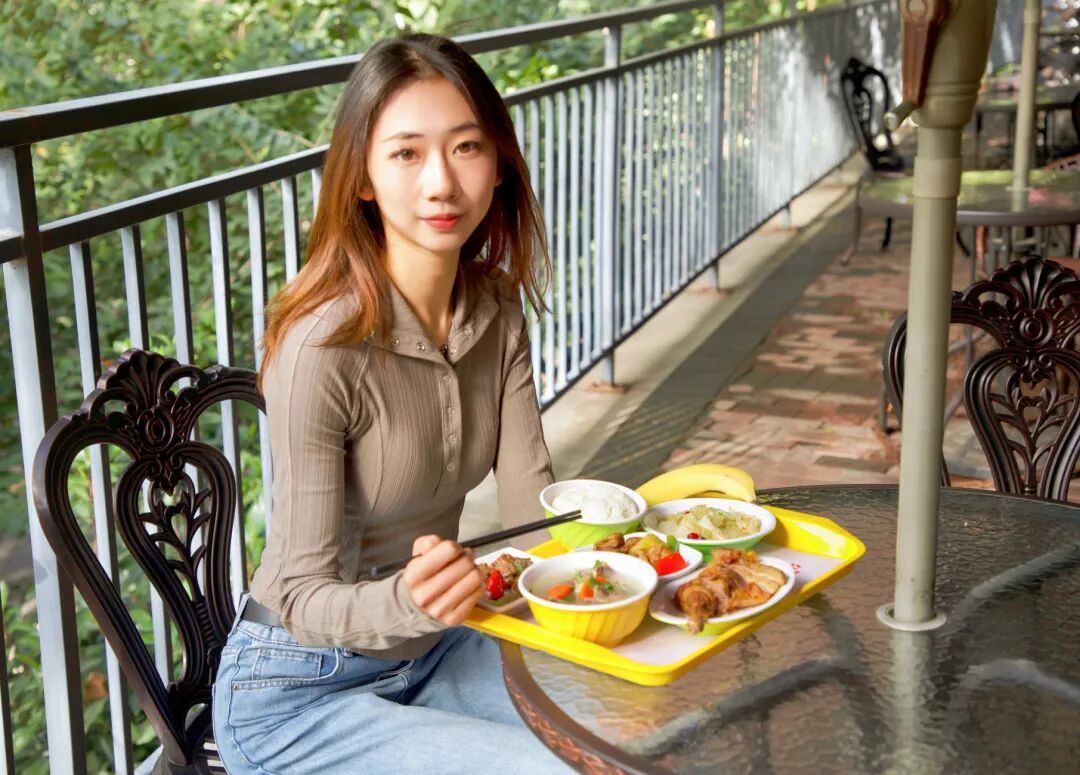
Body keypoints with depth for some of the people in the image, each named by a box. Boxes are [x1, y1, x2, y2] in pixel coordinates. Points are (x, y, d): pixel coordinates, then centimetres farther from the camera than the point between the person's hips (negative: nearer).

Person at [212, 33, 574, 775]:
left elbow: (533, 503, -6)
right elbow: (305, 598, -21)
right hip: (299, 694, -6)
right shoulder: (324, 346, -26)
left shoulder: (496, 311, -5)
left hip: (436, 654, 6)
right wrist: (409, 601, -41)